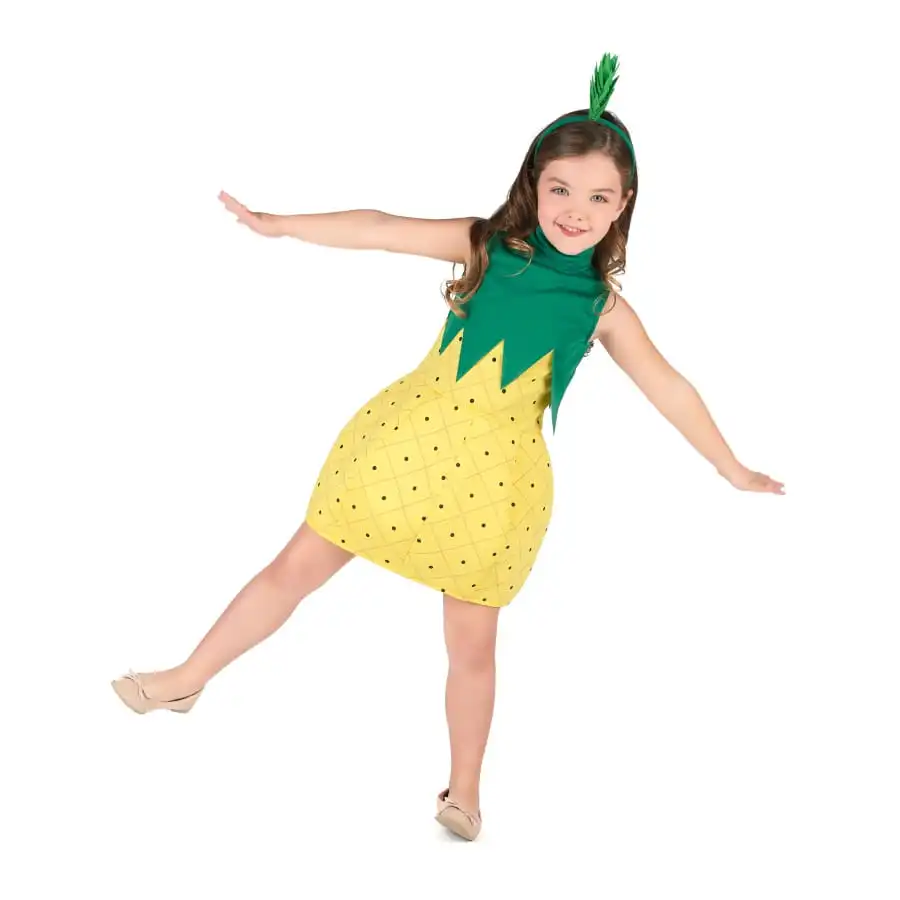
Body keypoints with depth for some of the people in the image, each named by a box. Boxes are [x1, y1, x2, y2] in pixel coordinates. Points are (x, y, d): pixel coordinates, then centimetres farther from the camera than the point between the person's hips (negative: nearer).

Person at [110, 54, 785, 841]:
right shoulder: (484, 245, -1)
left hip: (497, 478, 0)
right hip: (406, 442, 0)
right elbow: (382, 230, -7)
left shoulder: (604, 309, 2)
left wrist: (733, 470, 17)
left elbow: (671, 389, 10)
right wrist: (277, 225, -9)